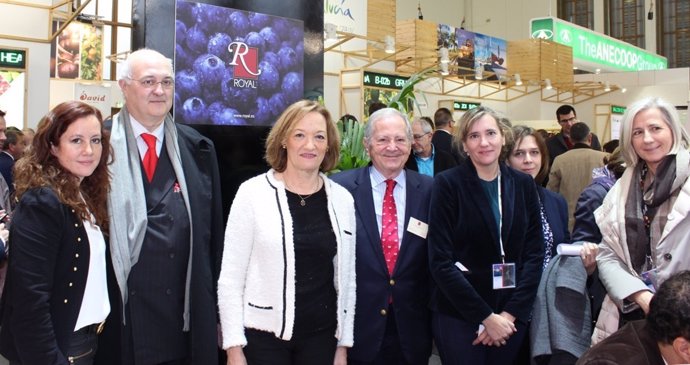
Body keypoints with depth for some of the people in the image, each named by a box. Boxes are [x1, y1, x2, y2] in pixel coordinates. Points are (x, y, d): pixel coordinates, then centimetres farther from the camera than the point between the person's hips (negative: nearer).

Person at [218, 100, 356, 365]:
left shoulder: (342, 199, 1)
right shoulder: (253, 193, -7)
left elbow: (346, 277, 6)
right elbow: (230, 277, -6)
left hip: (322, 335, 3)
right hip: (263, 336, -2)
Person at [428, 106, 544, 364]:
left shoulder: (523, 184, 3)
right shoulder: (447, 184, -9)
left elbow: (534, 253, 2)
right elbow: (440, 261, -13)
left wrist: (510, 313, -9)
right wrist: (486, 317, -15)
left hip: (512, 314, 4)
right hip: (458, 314, -3)